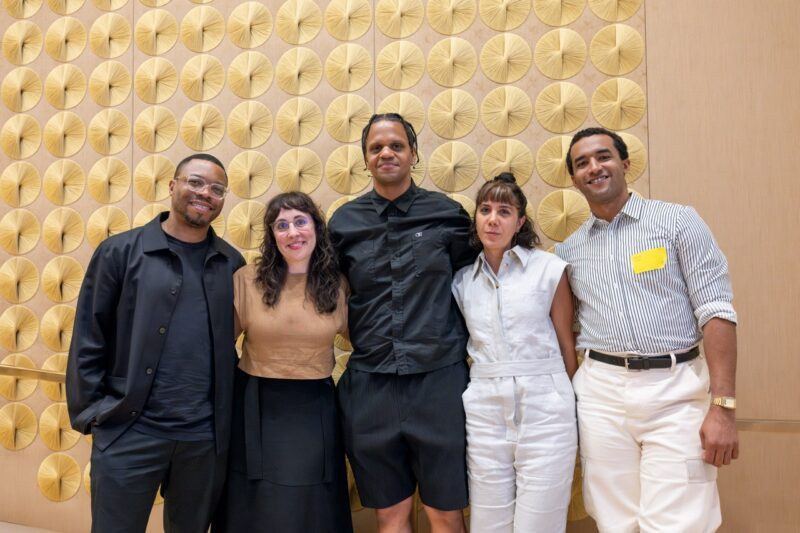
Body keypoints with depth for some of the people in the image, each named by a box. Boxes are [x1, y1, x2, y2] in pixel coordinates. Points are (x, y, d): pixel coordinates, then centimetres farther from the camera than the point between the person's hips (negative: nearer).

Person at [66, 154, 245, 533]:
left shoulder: (233, 264, 5)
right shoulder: (120, 252, -2)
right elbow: (88, 339, -1)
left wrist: (233, 409, 6)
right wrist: (91, 412, -5)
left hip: (207, 435, 3)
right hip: (129, 430, -2)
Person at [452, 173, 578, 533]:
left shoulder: (549, 268, 0)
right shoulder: (462, 280, 8)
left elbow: (566, 343, 4)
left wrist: (575, 408, 8)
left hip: (543, 406, -2)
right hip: (483, 409, 3)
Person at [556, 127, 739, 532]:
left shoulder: (678, 221, 0)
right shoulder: (568, 250, 11)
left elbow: (716, 313, -5)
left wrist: (723, 407, -12)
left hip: (676, 391, -3)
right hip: (600, 393, 3)